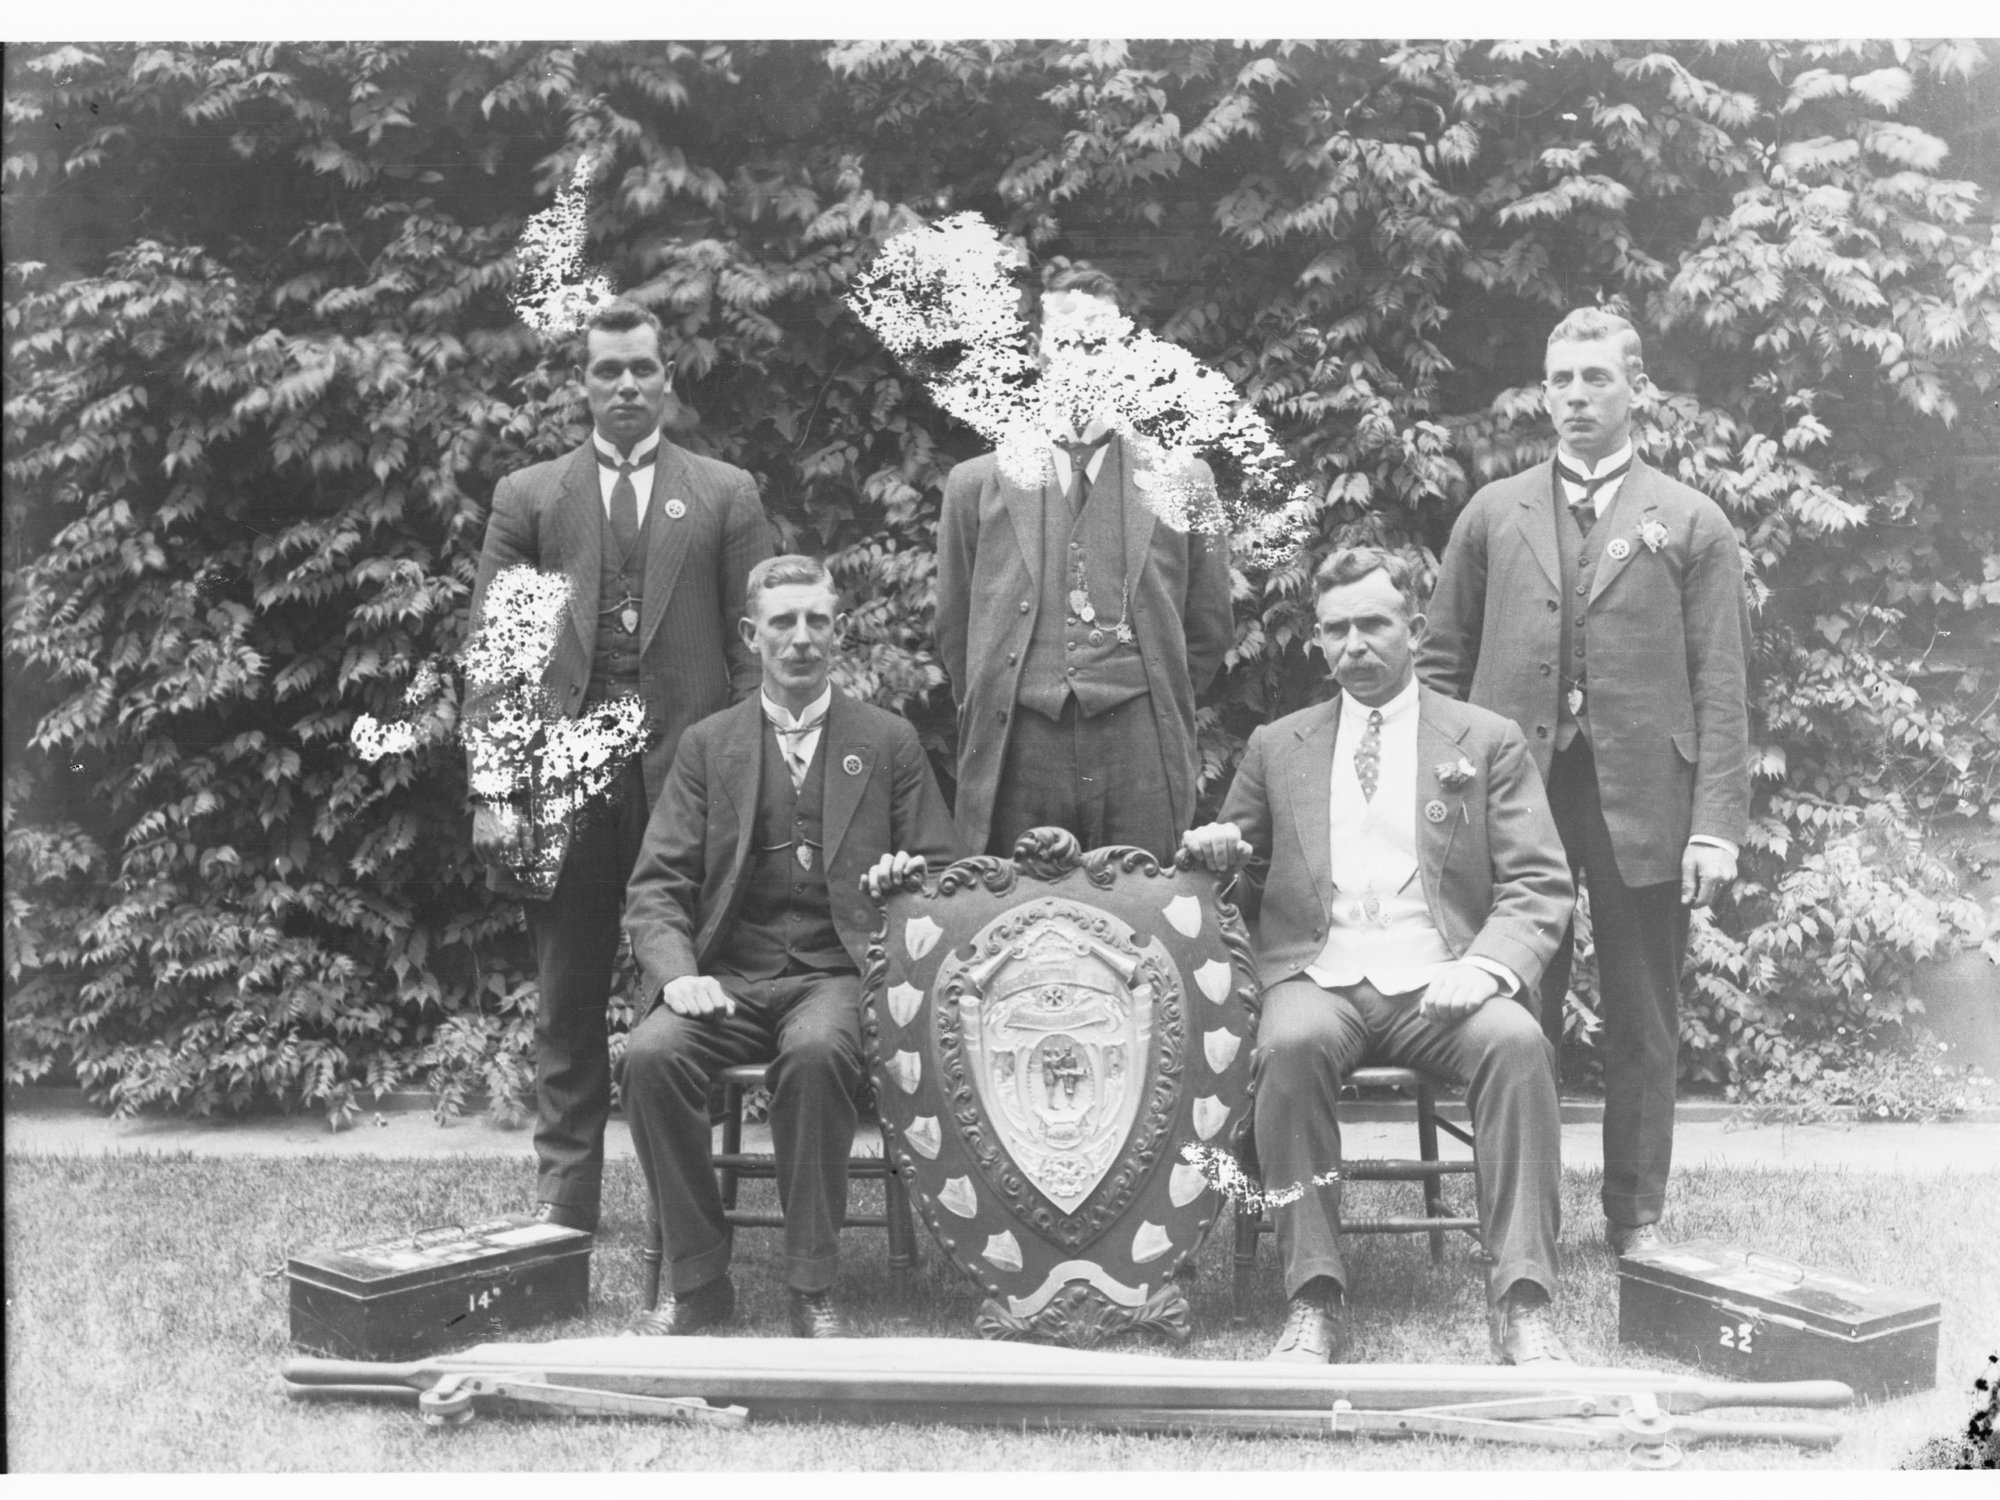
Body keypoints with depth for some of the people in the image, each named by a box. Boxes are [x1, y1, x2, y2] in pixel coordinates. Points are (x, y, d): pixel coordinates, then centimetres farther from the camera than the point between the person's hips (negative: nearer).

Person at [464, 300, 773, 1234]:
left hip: (692, 772, -1)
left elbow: (755, 647, 5)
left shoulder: (726, 496, 9)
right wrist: (491, 787, -4)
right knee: (567, 1004, 7)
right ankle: (563, 1203, 16)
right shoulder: (527, 497, 11)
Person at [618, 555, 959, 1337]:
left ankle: (812, 1287, -20)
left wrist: (911, 881, -12)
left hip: (837, 973, -2)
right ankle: (697, 1279, -12)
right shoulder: (707, 744, 14)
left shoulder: (890, 742, 13)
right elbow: (656, 886, 7)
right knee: (650, 1053, -29)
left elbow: (940, 873, 13)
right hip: (729, 975, 2)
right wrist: (677, 974, -12)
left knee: (815, 1054, -36)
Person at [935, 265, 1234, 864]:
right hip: (1016, 757, 0)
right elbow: (954, 632, 16)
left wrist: (1158, 708, 12)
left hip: (1142, 757, 0)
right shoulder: (975, 485, 11)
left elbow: (1208, 631, 16)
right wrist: (993, 715, 12)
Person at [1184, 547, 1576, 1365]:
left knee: (1516, 1040, -33)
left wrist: (1485, 968, -15)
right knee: (1291, 1043, -34)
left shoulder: (1488, 741, 12)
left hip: (1439, 983, 0)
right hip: (1319, 976, 1)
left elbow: (1540, 887, 5)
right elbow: (1230, 852, 25)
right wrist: (1216, 849, -2)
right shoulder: (1277, 746, 18)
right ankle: (1313, 1299, -26)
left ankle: (1523, 1303, -26)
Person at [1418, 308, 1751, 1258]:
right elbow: (1441, 662, 11)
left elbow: (1720, 688, 1)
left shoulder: (1691, 524, 6)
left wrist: (1716, 823, -8)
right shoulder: (1493, 514, 11)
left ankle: (1635, 1220, 17)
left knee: (1642, 1024, 6)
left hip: (1643, 800, -1)